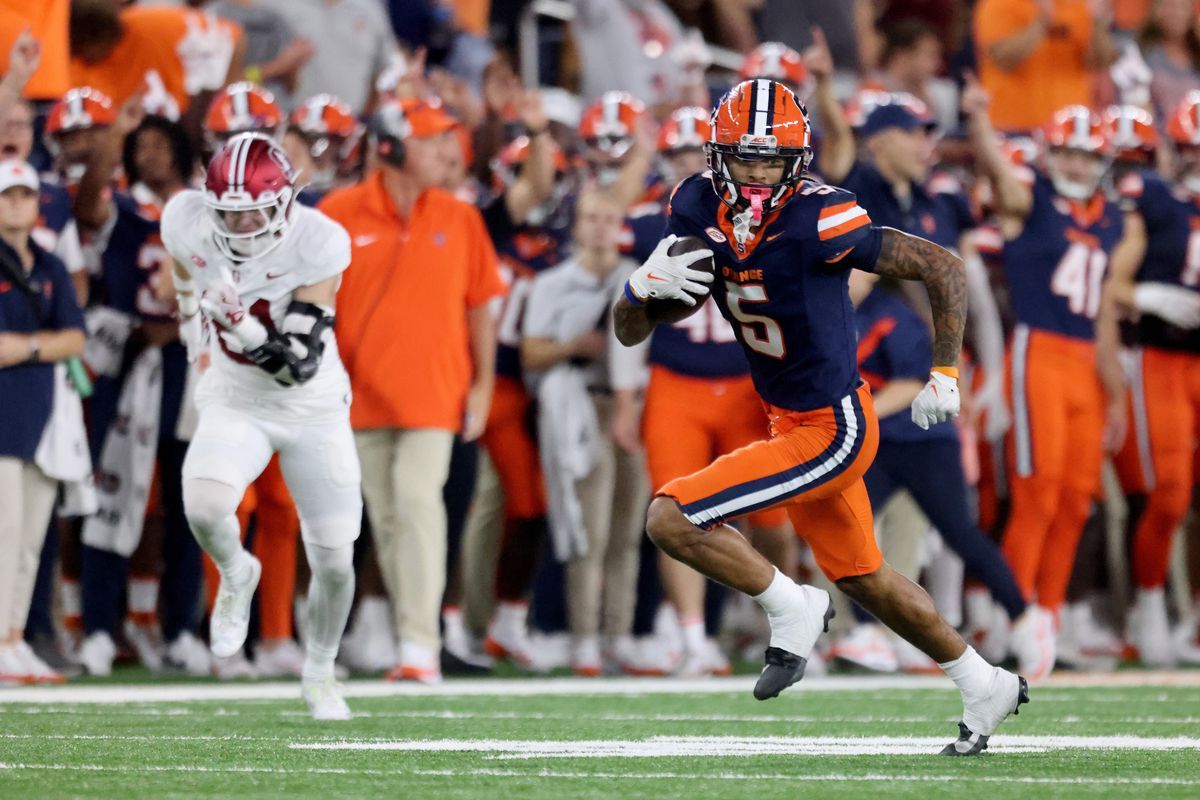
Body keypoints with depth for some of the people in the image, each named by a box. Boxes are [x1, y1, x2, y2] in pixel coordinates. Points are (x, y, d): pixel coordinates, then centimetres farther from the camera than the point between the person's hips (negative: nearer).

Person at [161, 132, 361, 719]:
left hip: (313, 408, -1)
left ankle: (319, 672, 30)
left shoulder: (317, 245, -26)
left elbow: (302, 363, -30)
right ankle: (236, 576, 7)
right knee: (204, 507, -29)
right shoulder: (188, 223, -17)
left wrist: (243, 327, -45)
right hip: (236, 400, 1)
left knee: (334, 564, 0)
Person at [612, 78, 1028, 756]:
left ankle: (791, 609, 6)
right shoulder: (699, 211, -6)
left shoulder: (817, 222, -26)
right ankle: (985, 687, 41)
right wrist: (646, 286, -22)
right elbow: (630, 332, -1)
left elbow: (945, 270, -20)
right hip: (791, 424, 8)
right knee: (867, 581, 23)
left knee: (670, 518, -16)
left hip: (832, 432, -8)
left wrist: (945, 376, -15)